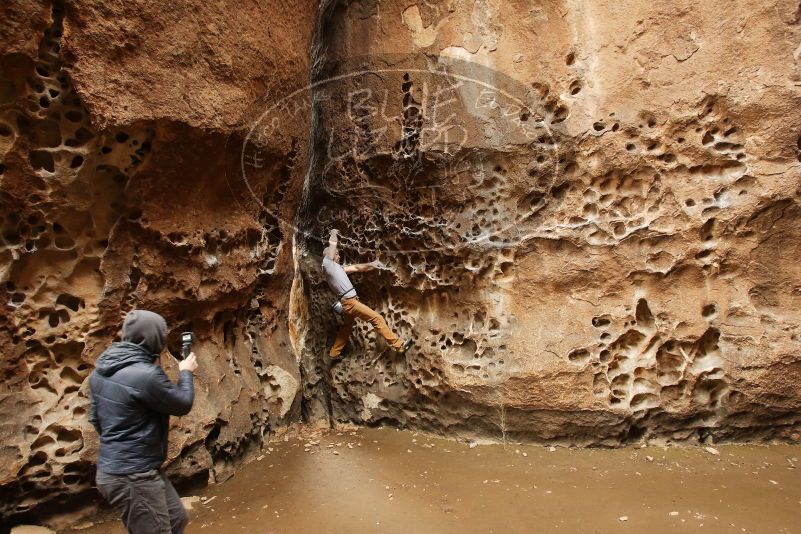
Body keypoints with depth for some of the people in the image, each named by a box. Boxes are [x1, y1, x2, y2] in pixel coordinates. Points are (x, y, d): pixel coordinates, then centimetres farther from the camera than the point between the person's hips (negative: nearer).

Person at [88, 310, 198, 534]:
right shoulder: (146, 375, -26)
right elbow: (183, 404, -11)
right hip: (133, 477, -10)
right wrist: (186, 372, 6)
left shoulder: (101, 369, 4)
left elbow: (95, 417, 14)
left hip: (115, 469, 10)